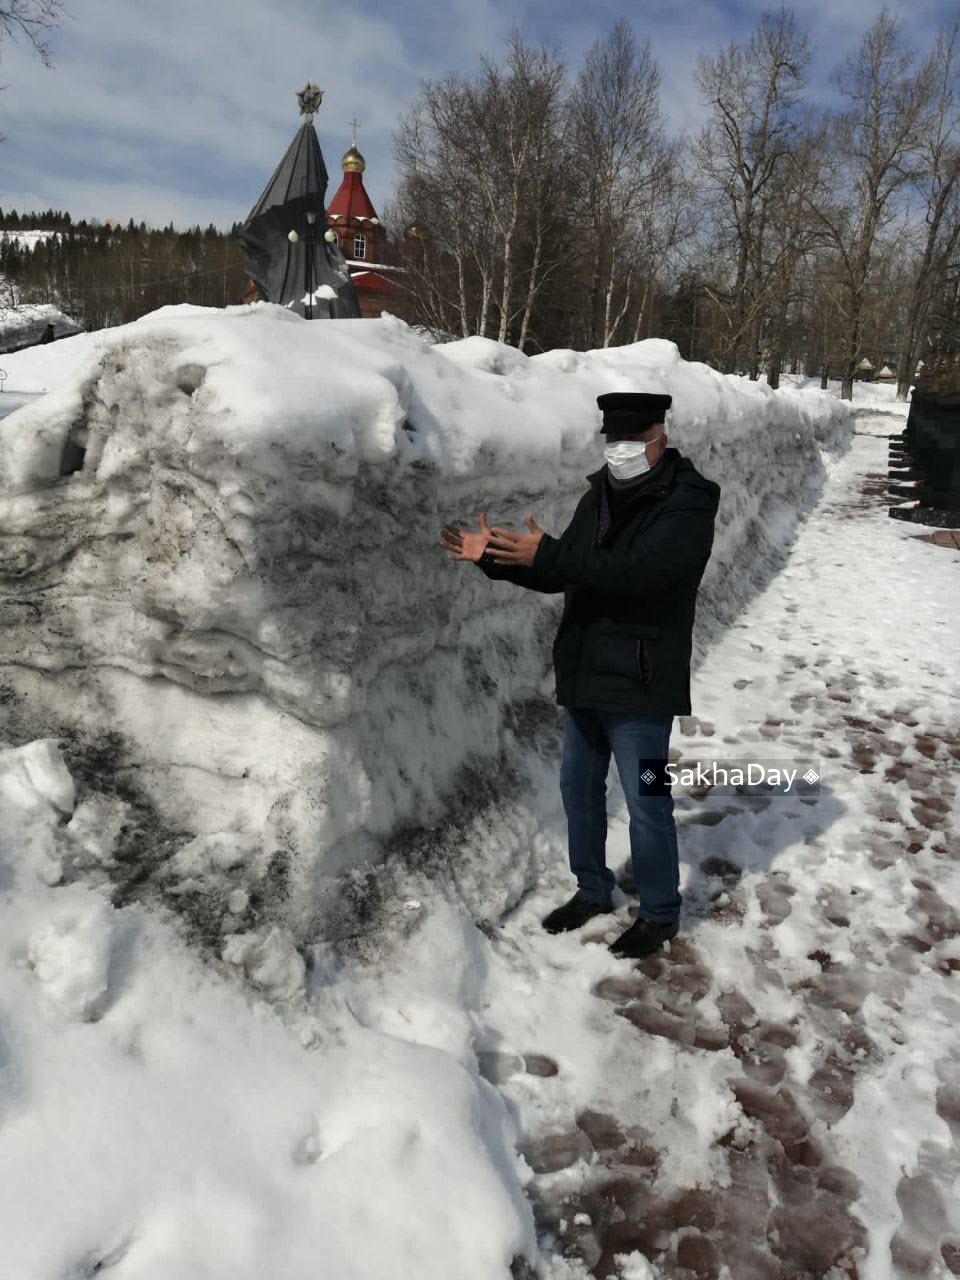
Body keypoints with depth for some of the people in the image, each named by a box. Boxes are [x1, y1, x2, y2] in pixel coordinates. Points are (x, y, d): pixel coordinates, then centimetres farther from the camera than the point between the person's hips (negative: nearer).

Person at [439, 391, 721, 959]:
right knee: (579, 788, 17)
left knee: (646, 804, 3)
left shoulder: (688, 503, -13)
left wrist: (547, 553, -31)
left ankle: (661, 913, 24)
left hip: (640, 684, -7)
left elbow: (633, 571, -28)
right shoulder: (601, 495, 11)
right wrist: (493, 556, -3)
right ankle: (593, 891, 37)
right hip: (584, 677, 8)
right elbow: (561, 573, 12)